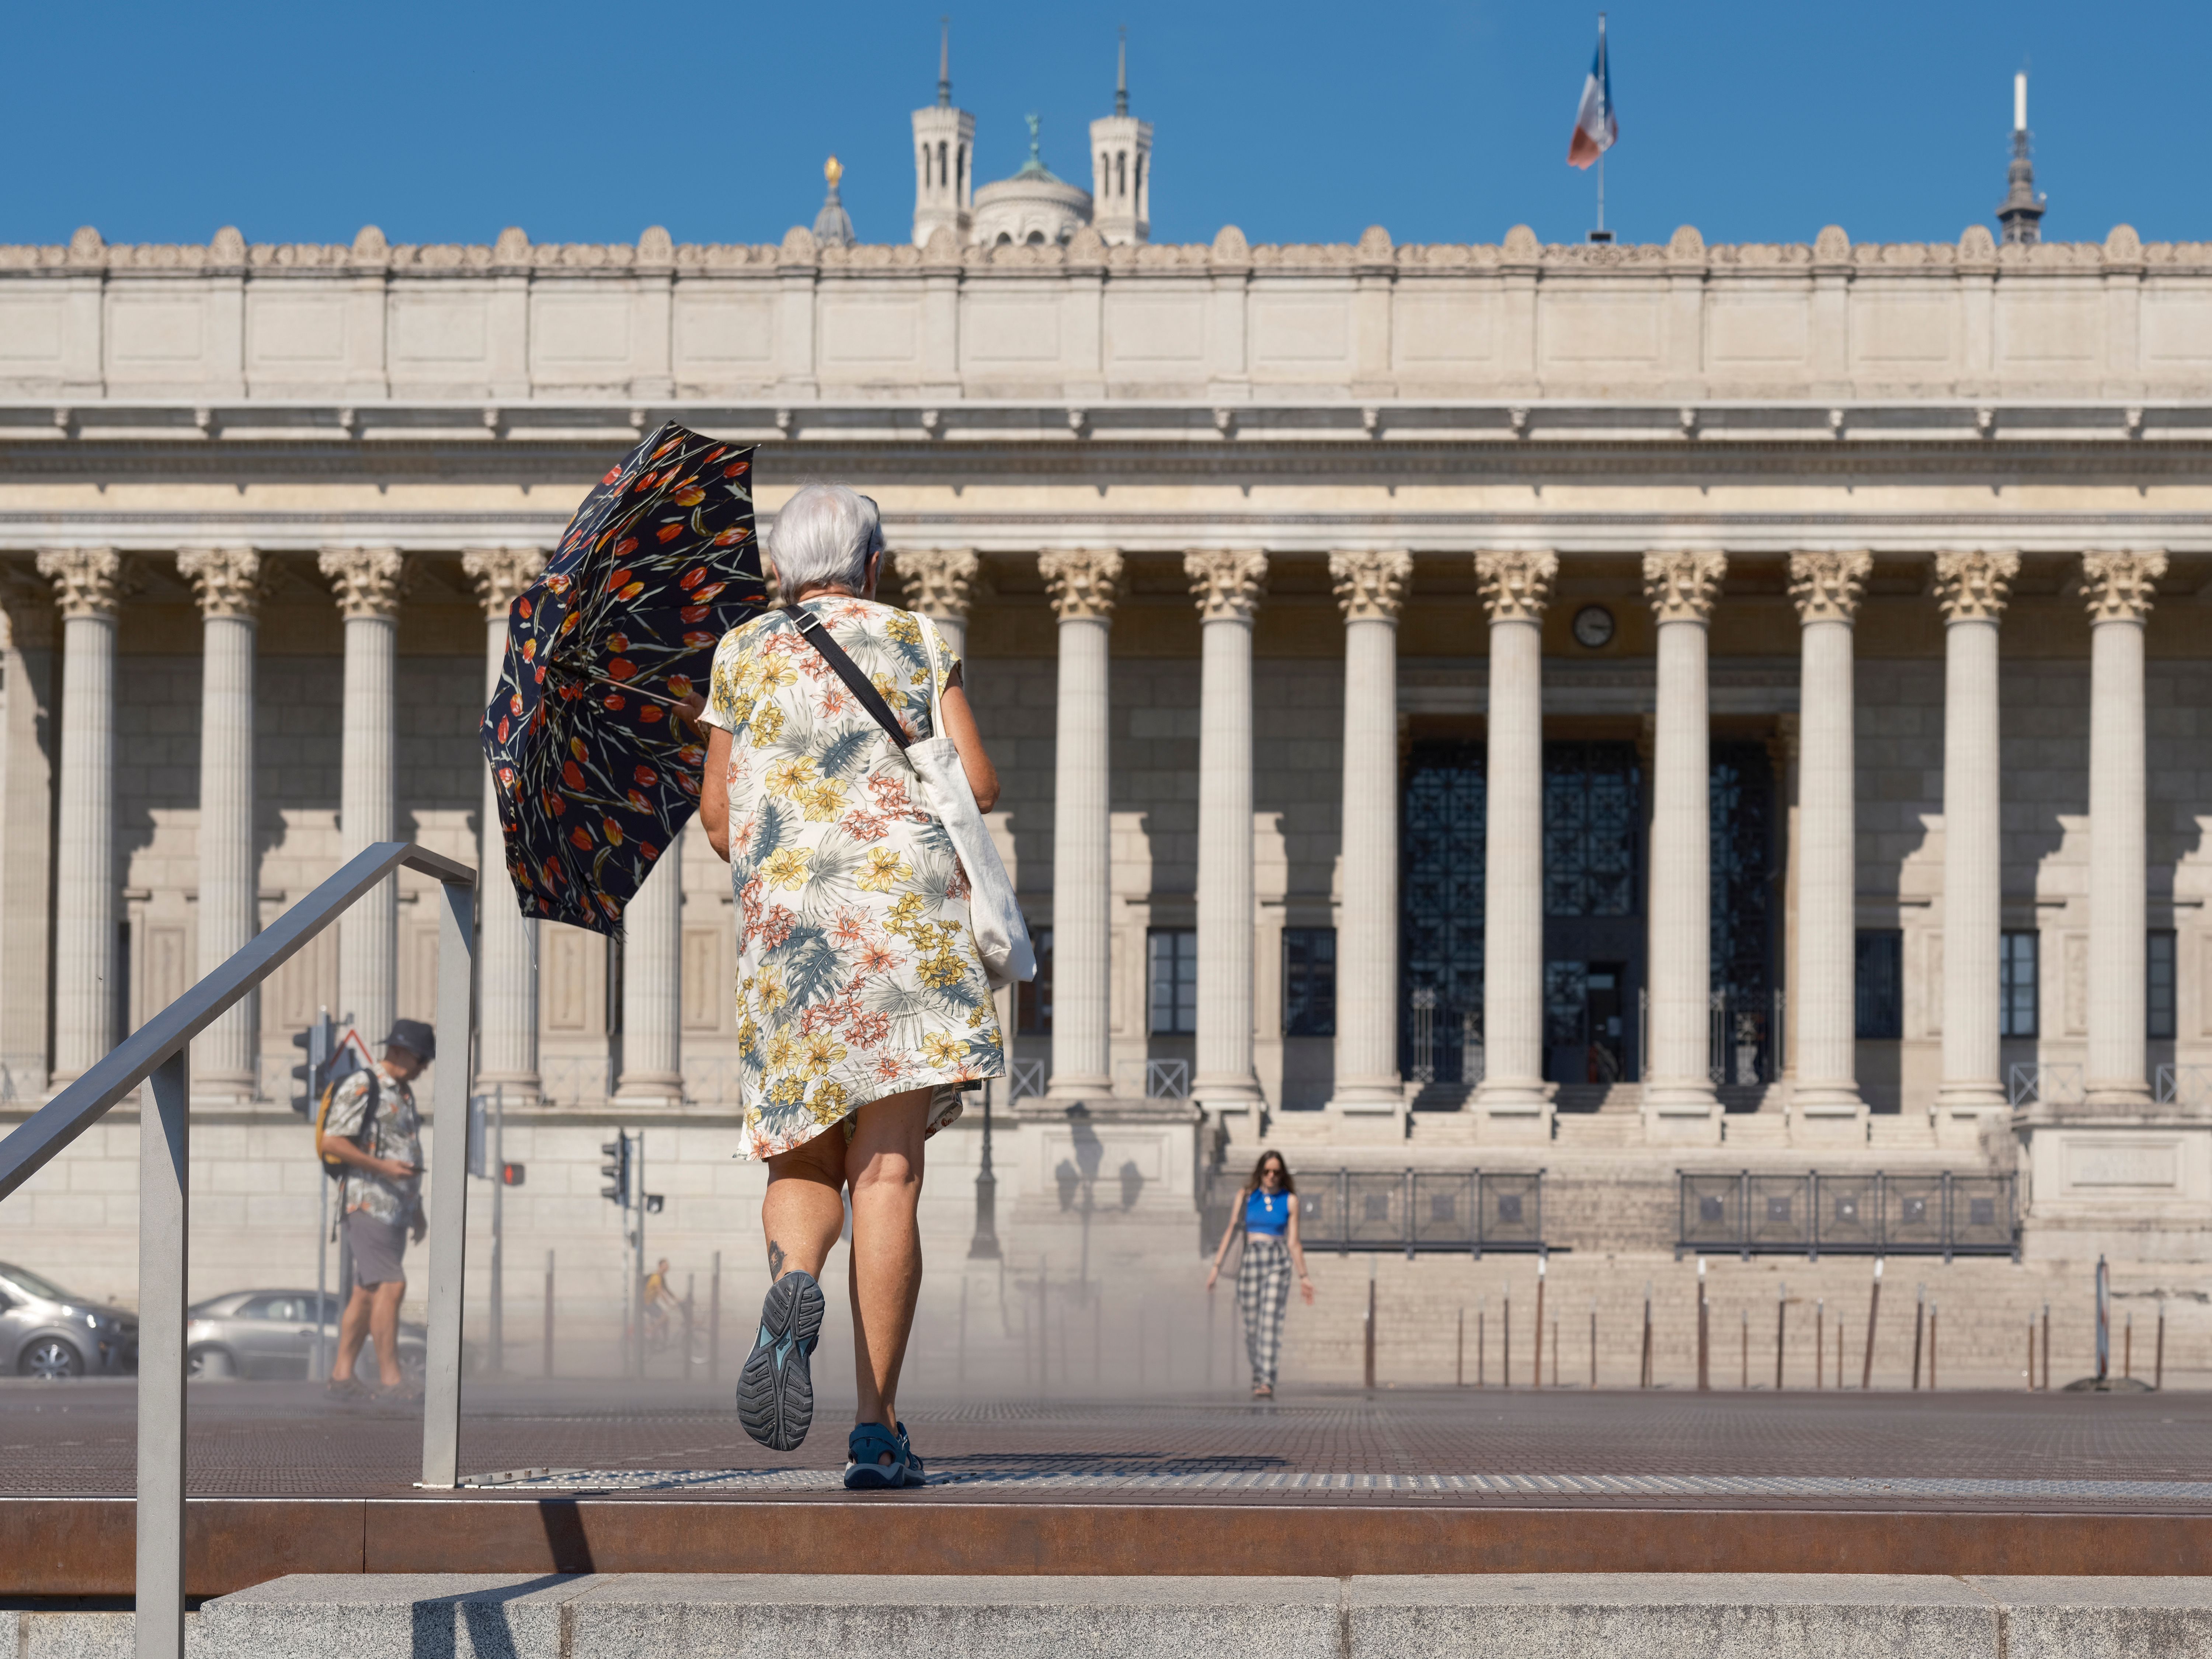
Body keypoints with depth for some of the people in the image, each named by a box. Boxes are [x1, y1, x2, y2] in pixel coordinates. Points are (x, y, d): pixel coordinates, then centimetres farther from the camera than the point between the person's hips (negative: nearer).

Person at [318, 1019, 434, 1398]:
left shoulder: (404, 1094, 19)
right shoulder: (361, 1087, -10)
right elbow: (331, 1143, -16)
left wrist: (417, 1210, 22)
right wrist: (382, 1167, -20)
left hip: (396, 1208, 9)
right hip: (368, 1204, -9)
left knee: (367, 1293, 8)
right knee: (391, 1287, -16)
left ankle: (342, 1374, 11)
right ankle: (391, 1378, -17)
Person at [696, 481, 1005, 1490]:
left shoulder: (746, 654, 13)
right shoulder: (915, 641, 10)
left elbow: (717, 811, 13)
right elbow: (979, 786, 4)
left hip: (784, 919, 1)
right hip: (910, 915, -1)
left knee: (805, 1162, 11)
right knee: (888, 1172, -5)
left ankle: (793, 1281, -25)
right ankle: (877, 1429, -11)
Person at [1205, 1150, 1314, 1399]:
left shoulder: (1289, 1200, 6)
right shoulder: (1246, 1196, 8)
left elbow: (1293, 1242, 8)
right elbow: (1232, 1231, 7)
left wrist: (1303, 1277, 7)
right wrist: (1217, 1266, 1)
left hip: (1278, 1262, -2)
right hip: (1250, 1259, 2)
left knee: (1271, 1320, -15)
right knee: (1252, 1324, 3)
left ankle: (1266, 1383, -22)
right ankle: (1258, 1373, 24)